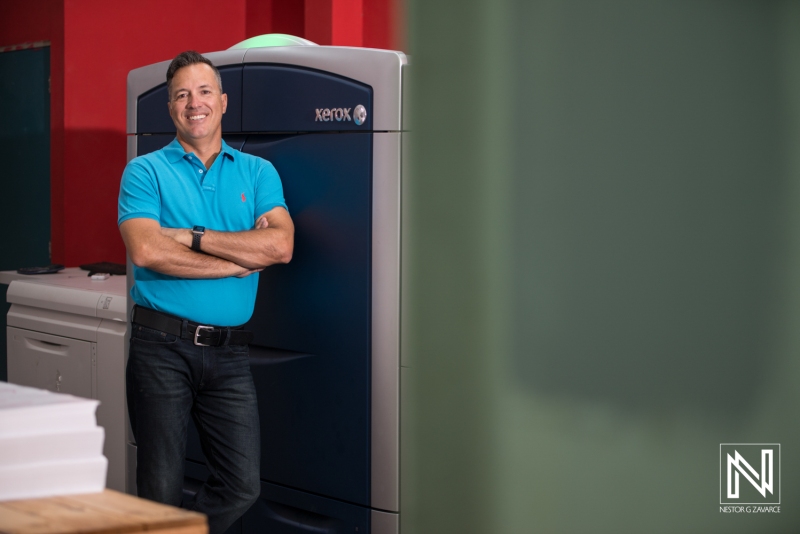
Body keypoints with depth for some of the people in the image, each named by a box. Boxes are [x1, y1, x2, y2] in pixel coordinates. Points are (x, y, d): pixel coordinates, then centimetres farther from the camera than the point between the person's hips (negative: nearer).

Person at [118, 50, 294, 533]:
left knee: (243, 484, 1)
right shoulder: (146, 172, 2)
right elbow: (146, 251, -15)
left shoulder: (258, 172, 10)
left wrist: (194, 237, -12)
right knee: (162, 488, 3)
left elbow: (280, 245, -7)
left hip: (230, 349, 3)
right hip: (162, 345, -3)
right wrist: (241, 260, -11)